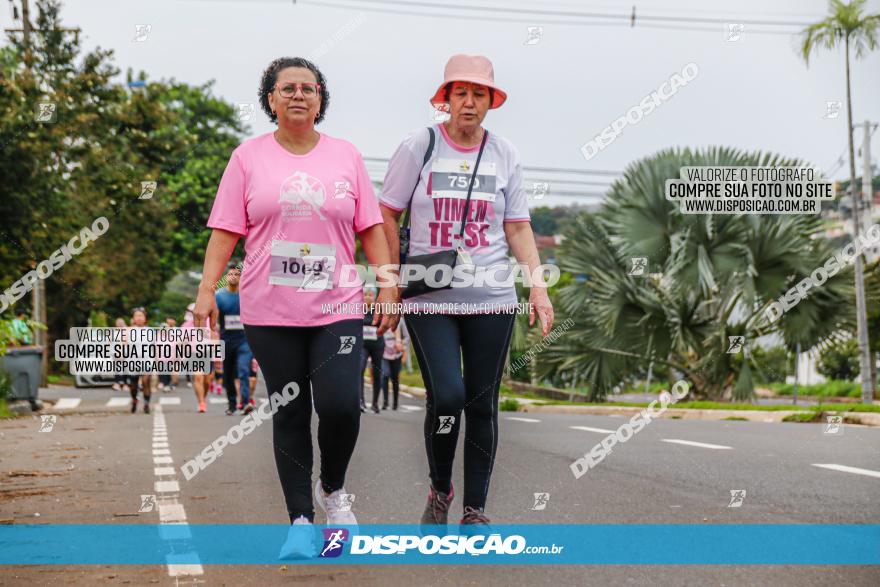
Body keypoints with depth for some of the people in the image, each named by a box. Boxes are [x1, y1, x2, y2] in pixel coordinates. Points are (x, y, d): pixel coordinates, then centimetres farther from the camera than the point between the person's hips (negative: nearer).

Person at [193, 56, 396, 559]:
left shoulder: (346, 155, 9)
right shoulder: (249, 157, 5)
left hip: (337, 308, 0)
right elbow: (226, 230, 3)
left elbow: (371, 229, 8)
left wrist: (389, 289, 1)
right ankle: (301, 520, 13)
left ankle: (333, 490, 13)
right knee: (290, 415, 4)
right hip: (269, 311, 0)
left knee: (341, 404, -14)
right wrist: (207, 290, -6)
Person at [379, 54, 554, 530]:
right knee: (447, 396, -15)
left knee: (482, 404, 3)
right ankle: (439, 489, 11)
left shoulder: (504, 155, 8)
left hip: (492, 298, 3)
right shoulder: (418, 147, 0)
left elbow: (518, 227, 11)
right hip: (429, 298, -2)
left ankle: (475, 509, 14)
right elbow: (387, 215, 4)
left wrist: (538, 285, 1)